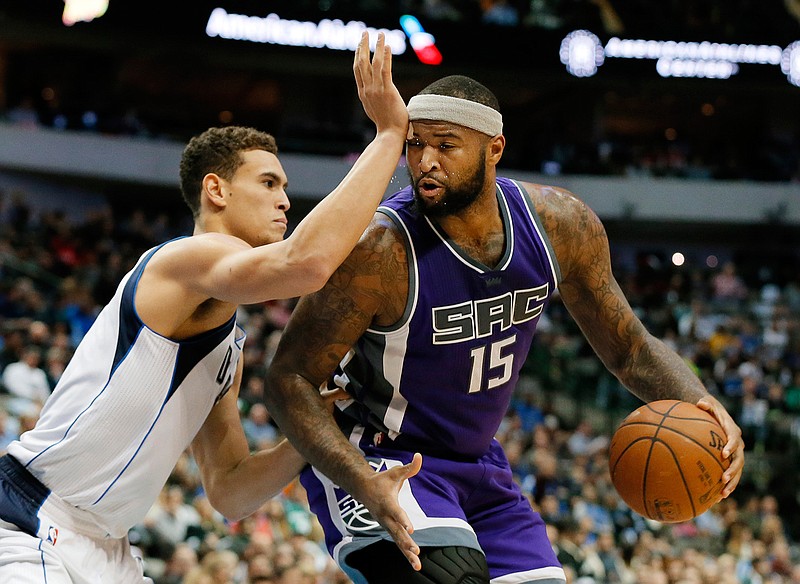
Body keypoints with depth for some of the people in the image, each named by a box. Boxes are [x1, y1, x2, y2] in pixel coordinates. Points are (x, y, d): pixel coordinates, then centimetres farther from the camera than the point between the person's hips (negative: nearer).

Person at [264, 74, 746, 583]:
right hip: (376, 460, -6)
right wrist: (364, 484, -36)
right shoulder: (379, 250, -27)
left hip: (479, 465, 6)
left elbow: (629, 348, 2)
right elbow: (290, 379, -22)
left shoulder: (561, 224, -11)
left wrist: (699, 403, -18)